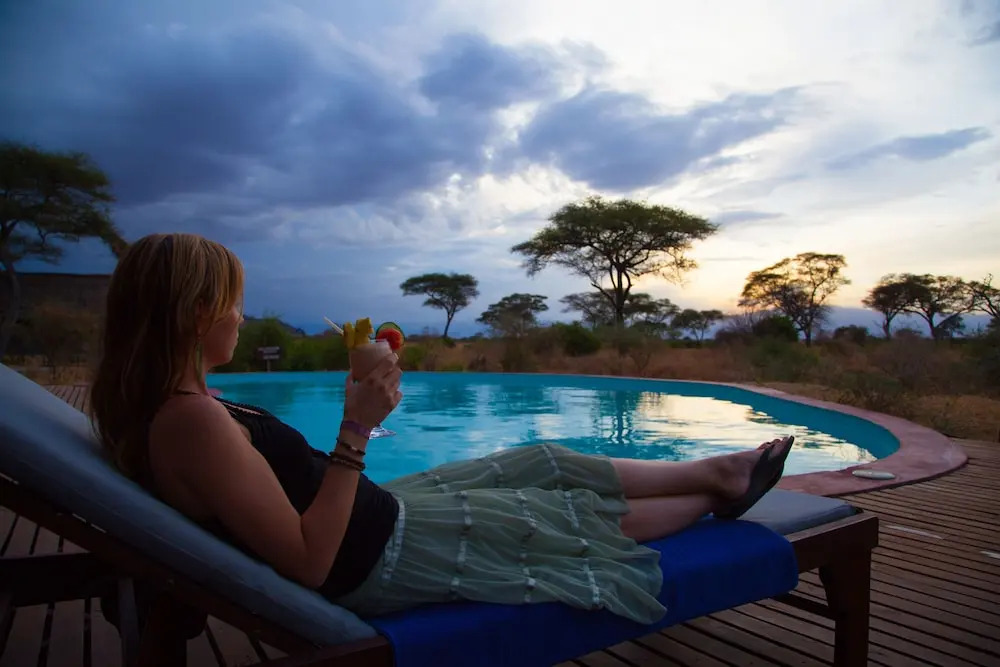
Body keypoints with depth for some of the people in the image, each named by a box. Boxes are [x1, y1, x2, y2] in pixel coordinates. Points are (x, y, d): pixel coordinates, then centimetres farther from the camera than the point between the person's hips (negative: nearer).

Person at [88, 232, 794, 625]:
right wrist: (357, 429, -28)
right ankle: (719, 485, 31)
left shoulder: (169, 402, 3)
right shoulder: (195, 419, -28)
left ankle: (717, 470, 28)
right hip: (376, 559, -9)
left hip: (373, 511, 9)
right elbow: (310, 561, -27)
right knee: (579, 517, 6)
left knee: (545, 464, 12)